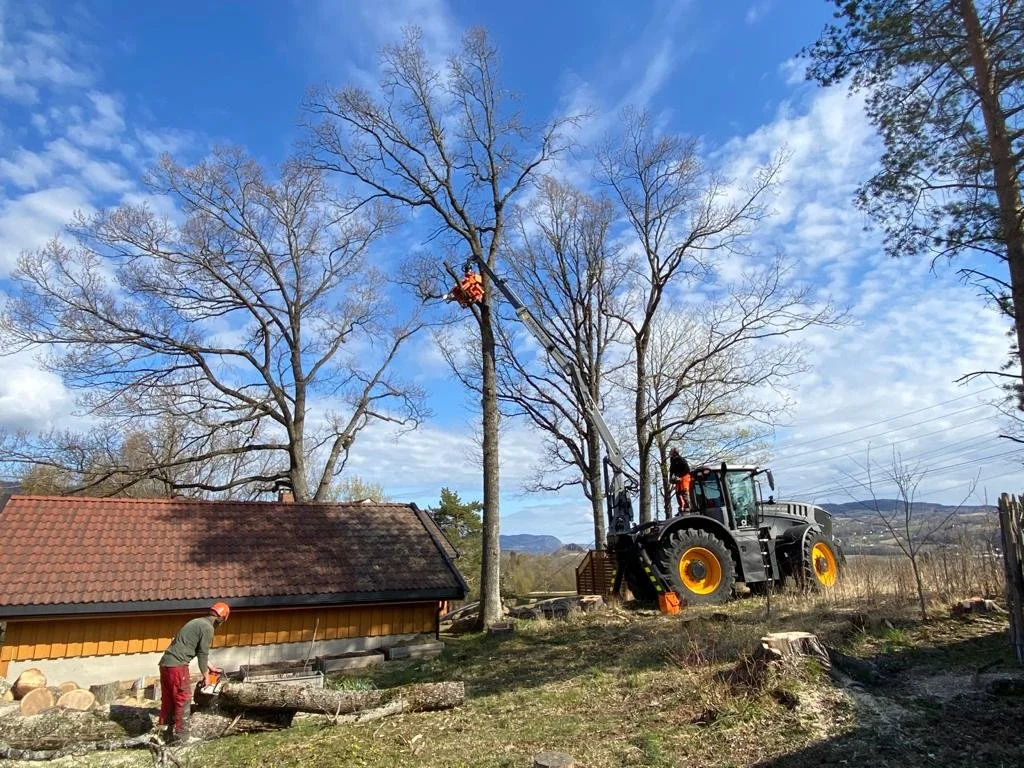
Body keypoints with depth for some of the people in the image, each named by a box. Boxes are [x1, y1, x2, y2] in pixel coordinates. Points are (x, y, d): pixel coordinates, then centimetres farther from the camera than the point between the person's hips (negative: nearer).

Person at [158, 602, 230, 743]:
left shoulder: (197, 622, 20)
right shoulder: (207, 628, -9)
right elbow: (203, 654, -6)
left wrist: (211, 668, 35)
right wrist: (206, 676, 7)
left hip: (165, 663, 9)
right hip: (178, 666, -9)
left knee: (168, 700, 17)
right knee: (183, 701, 0)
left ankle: (165, 732, 24)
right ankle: (181, 736, 4)